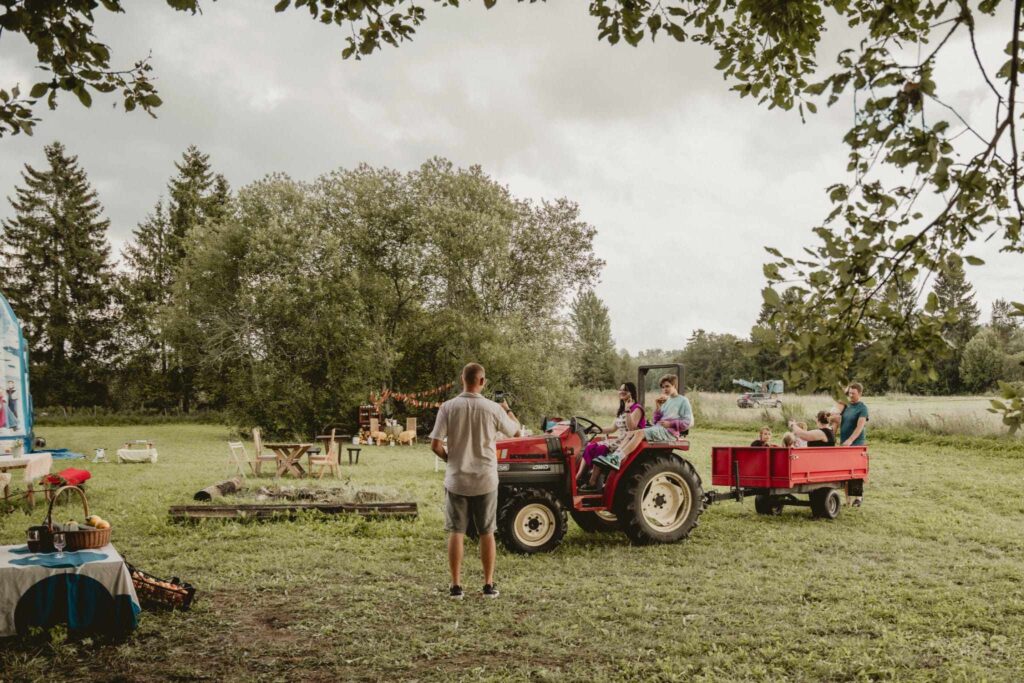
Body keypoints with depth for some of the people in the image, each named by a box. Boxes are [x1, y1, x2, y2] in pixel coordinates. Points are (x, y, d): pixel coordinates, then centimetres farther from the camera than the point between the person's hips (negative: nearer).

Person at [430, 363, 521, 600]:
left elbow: (435, 445, -11)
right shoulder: (492, 408, -8)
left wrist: (449, 458, 9)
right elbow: (517, 431, 7)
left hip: (456, 480, 0)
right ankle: (489, 585, 17)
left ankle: (456, 587, 10)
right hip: (485, 480, 0)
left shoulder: (448, 407, -9)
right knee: (486, 533, 11)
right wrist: (507, 409, 23)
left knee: (456, 532, 8)